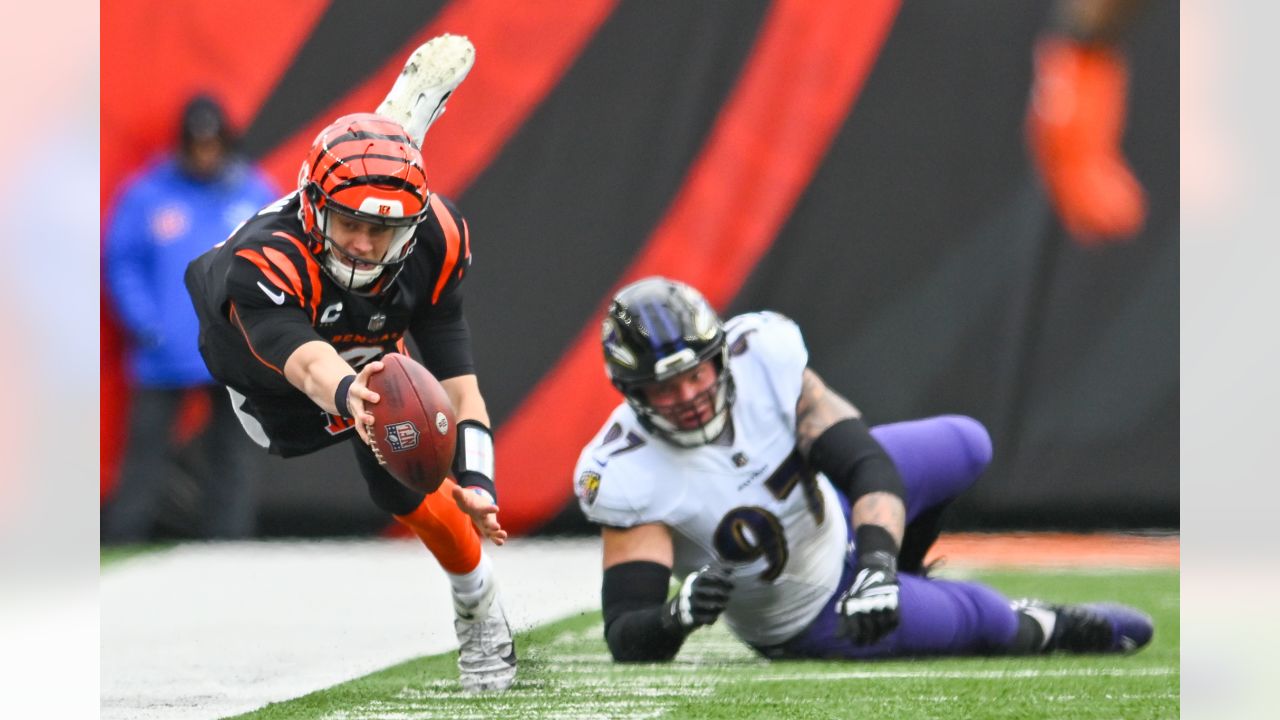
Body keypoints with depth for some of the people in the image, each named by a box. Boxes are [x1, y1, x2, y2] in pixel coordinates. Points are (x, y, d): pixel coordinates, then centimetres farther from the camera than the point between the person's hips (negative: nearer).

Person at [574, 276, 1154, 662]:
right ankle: (1042, 630, 37)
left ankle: (888, 575, 33)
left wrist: (877, 566, -48)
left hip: (828, 507, 4)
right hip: (800, 619, -4)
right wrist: (676, 617, -62)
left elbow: (868, 465, -31)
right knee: (984, 620, -2)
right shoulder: (624, 476, -38)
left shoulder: (762, 356, -30)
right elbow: (626, 639, -38)